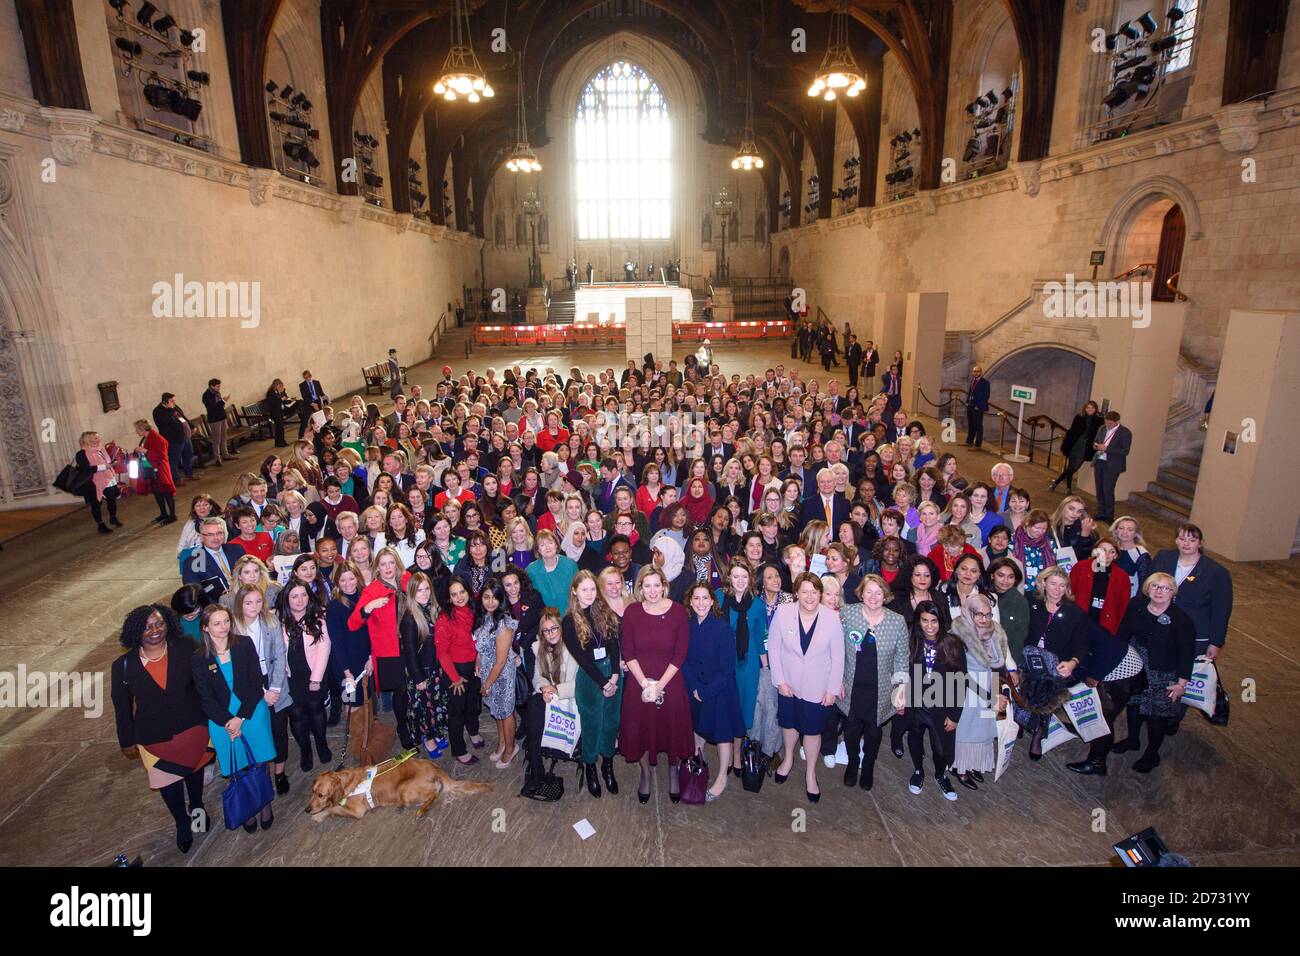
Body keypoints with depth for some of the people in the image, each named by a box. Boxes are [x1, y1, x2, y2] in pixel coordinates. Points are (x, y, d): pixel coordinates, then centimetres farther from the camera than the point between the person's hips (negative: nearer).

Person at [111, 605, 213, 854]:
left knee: (193, 771, 24)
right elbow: (122, 706, -1)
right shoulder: (124, 665, -13)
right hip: (155, 737, 0)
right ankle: (182, 823, 43)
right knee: (168, 783, 15)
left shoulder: (185, 648, -17)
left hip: (193, 729, 0)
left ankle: (197, 806, 54)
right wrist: (127, 742, 6)